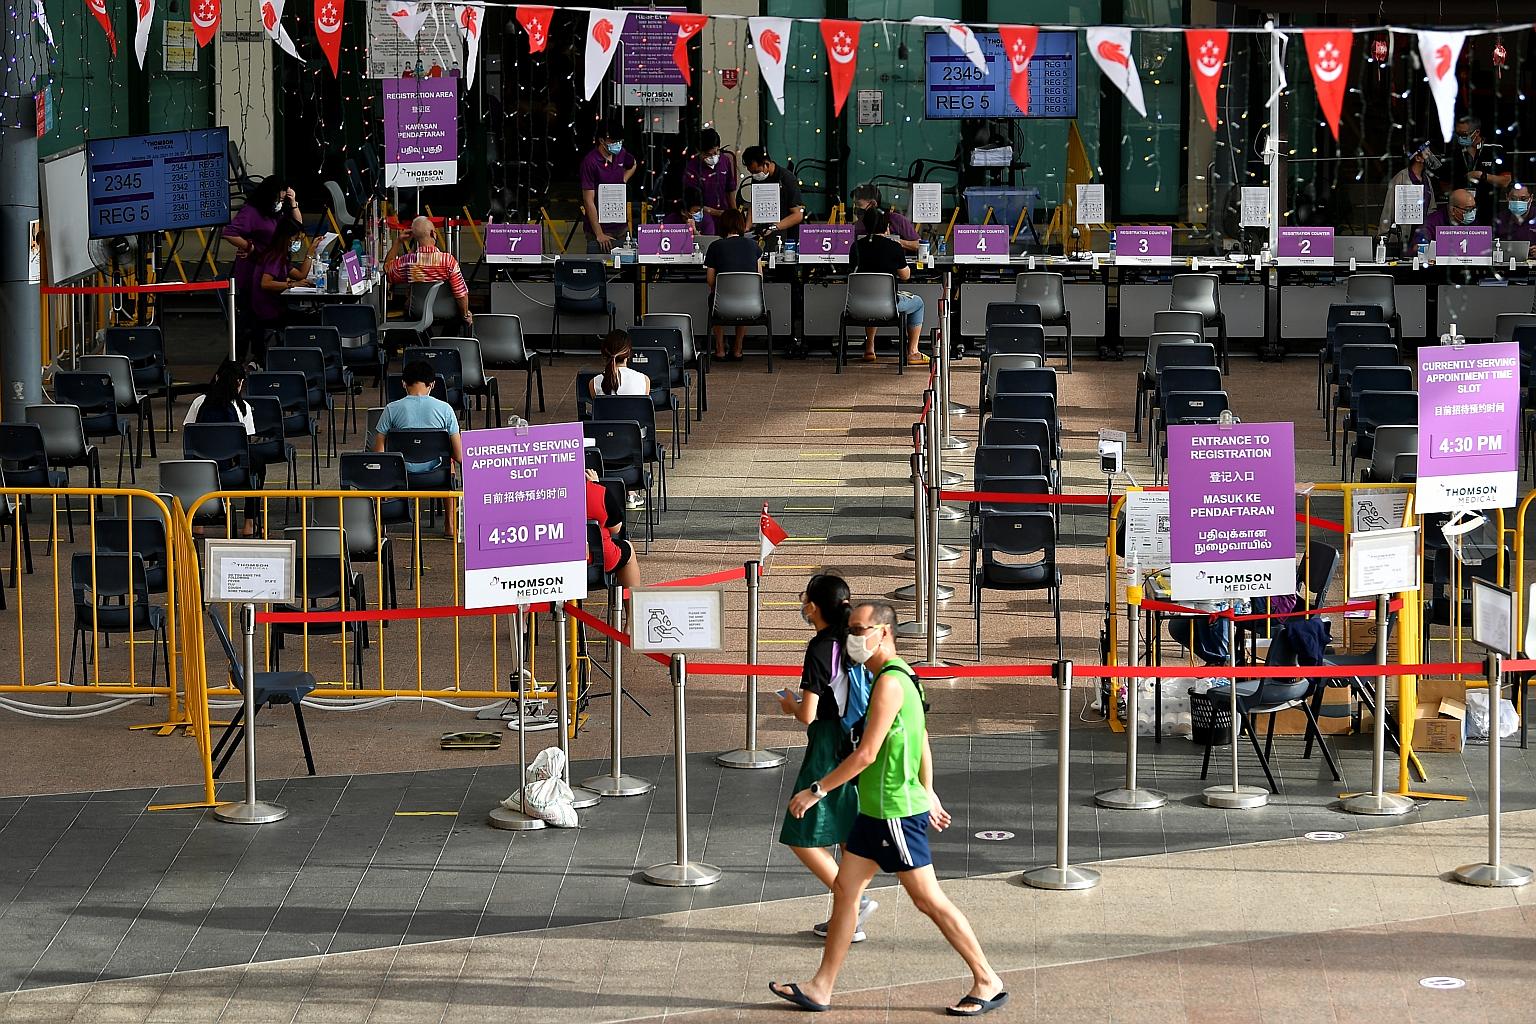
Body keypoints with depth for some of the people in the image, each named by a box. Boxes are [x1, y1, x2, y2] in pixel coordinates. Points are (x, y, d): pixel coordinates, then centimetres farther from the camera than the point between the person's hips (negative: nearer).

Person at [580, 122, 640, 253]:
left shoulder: (620, 154, 3)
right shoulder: (590, 162, -17)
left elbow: (633, 165, 30)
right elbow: (589, 201, -18)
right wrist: (599, 234, -19)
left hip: (620, 226, 6)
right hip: (599, 227, -6)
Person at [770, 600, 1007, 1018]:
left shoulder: (889, 683, -20)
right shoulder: (901, 676, 11)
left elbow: (866, 754, -22)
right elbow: (922, 743, 20)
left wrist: (816, 791, -16)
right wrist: (928, 794, 27)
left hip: (896, 812, -10)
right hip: (876, 810, 10)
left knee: (929, 900, -3)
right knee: (845, 889, 11)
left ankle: (987, 982, 6)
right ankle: (820, 989, 15)